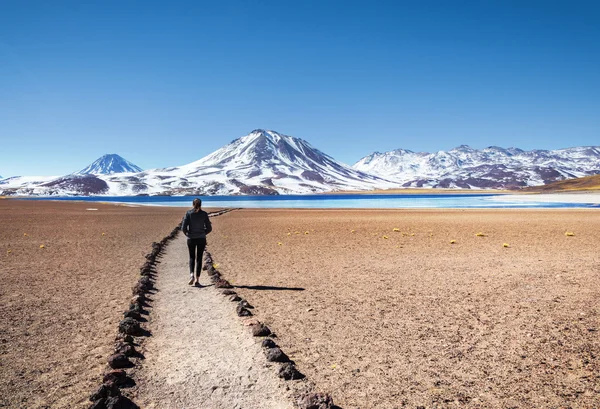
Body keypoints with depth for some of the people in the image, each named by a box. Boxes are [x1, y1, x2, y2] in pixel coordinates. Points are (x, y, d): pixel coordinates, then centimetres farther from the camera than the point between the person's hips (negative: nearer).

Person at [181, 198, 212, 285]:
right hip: (201, 239, 0)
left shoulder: (188, 213, -4)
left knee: (192, 258, 15)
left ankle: (192, 275, -8)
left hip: (191, 239, 0)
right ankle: (197, 279, 8)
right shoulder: (204, 214, -3)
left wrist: (187, 234, 10)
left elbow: (183, 227, -8)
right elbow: (209, 228, -1)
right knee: (199, 258, 9)